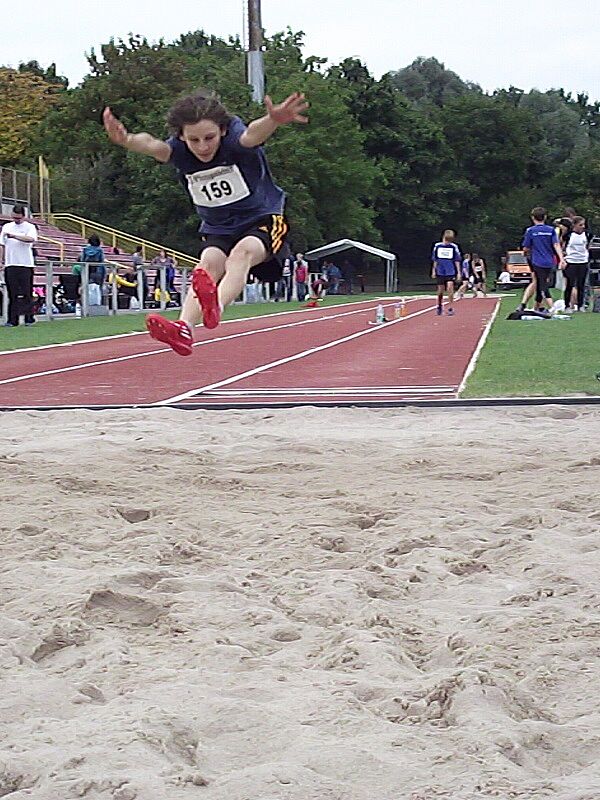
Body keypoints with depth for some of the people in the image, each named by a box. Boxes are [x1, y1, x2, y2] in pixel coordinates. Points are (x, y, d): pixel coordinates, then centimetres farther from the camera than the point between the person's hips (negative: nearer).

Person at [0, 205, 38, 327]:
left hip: (25, 265, -3)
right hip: (10, 265, 3)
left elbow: (31, 239, -19)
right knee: (12, 294, 1)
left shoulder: (30, 227, 2)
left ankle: (29, 318, 3)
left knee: (27, 293, -3)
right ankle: (12, 320, 2)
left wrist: (14, 235, -22)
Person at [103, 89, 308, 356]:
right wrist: (127, 140, -62)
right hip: (217, 230, 4)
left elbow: (251, 135, -48)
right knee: (209, 263, -24)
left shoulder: (234, 139, -24)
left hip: (263, 220, -4)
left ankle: (215, 307, -58)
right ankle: (184, 329, -44)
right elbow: (154, 146, -37)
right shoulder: (179, 149, -15)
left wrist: (273, 121, -73)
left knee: (243, 252, -32)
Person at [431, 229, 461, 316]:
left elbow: (457, 261, 3)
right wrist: (433, 271, 9)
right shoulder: (437, 246, 4)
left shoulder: (454, 247, 1)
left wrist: (458, 272, -1)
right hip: (440, 272, 2)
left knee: (450, 287, -16)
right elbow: (435, 260, 11)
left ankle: (450, 308, -9)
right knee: (440, 290, 8)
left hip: (451, 272, -2)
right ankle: (439, 306, 30)